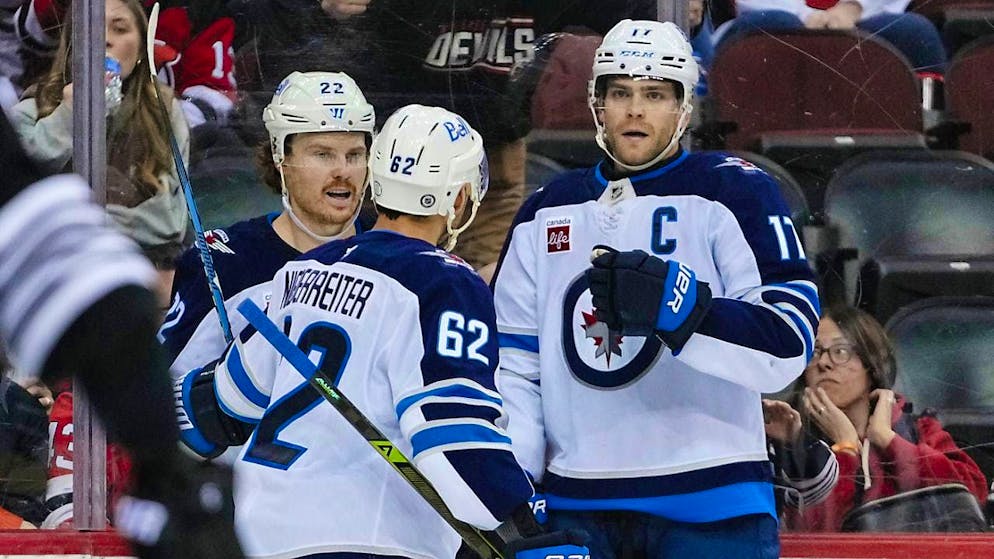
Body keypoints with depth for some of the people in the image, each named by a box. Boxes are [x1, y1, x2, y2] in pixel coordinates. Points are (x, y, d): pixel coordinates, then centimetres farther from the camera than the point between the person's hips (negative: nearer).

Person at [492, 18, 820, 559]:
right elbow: (511, 360, 17)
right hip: (575, 508, 5)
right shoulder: (546, 214, 16)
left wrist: (677, 305, -28)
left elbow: (788, 342, -12)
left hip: (709, 505, -5)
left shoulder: (733, 194, -1)